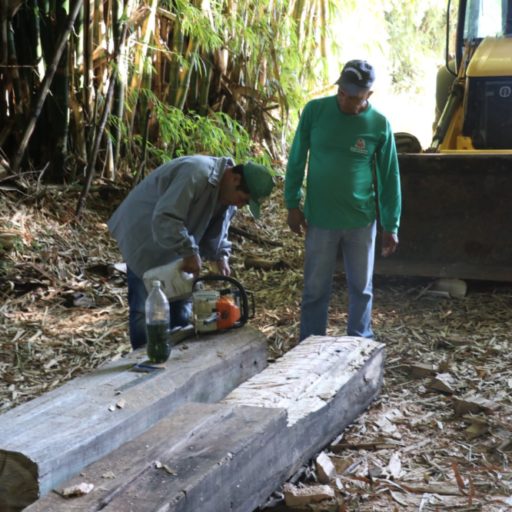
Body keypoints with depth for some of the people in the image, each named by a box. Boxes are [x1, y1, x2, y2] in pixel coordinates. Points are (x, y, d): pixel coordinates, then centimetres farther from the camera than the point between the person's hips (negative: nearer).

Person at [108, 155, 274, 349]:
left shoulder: (227, 191, -3)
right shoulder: (196, 174, -33)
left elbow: (215, 230, 6)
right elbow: (164, 219, -39)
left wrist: (221, 256, -10)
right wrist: (189, 252, -37)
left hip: (176, 247, 9)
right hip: (145, 237, -9)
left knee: (180, 307, 12)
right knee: (146, 310, -6)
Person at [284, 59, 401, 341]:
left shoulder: (379, 124, -7)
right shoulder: (315, 111, -8)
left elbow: (389, 177, 0)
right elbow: (297, 159, 2)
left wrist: (391, 225, 1)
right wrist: (292, 204, 1)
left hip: (362, 220, 1)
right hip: (320, 219, 0)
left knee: (361, 287, 12)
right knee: (315, 288, 7)